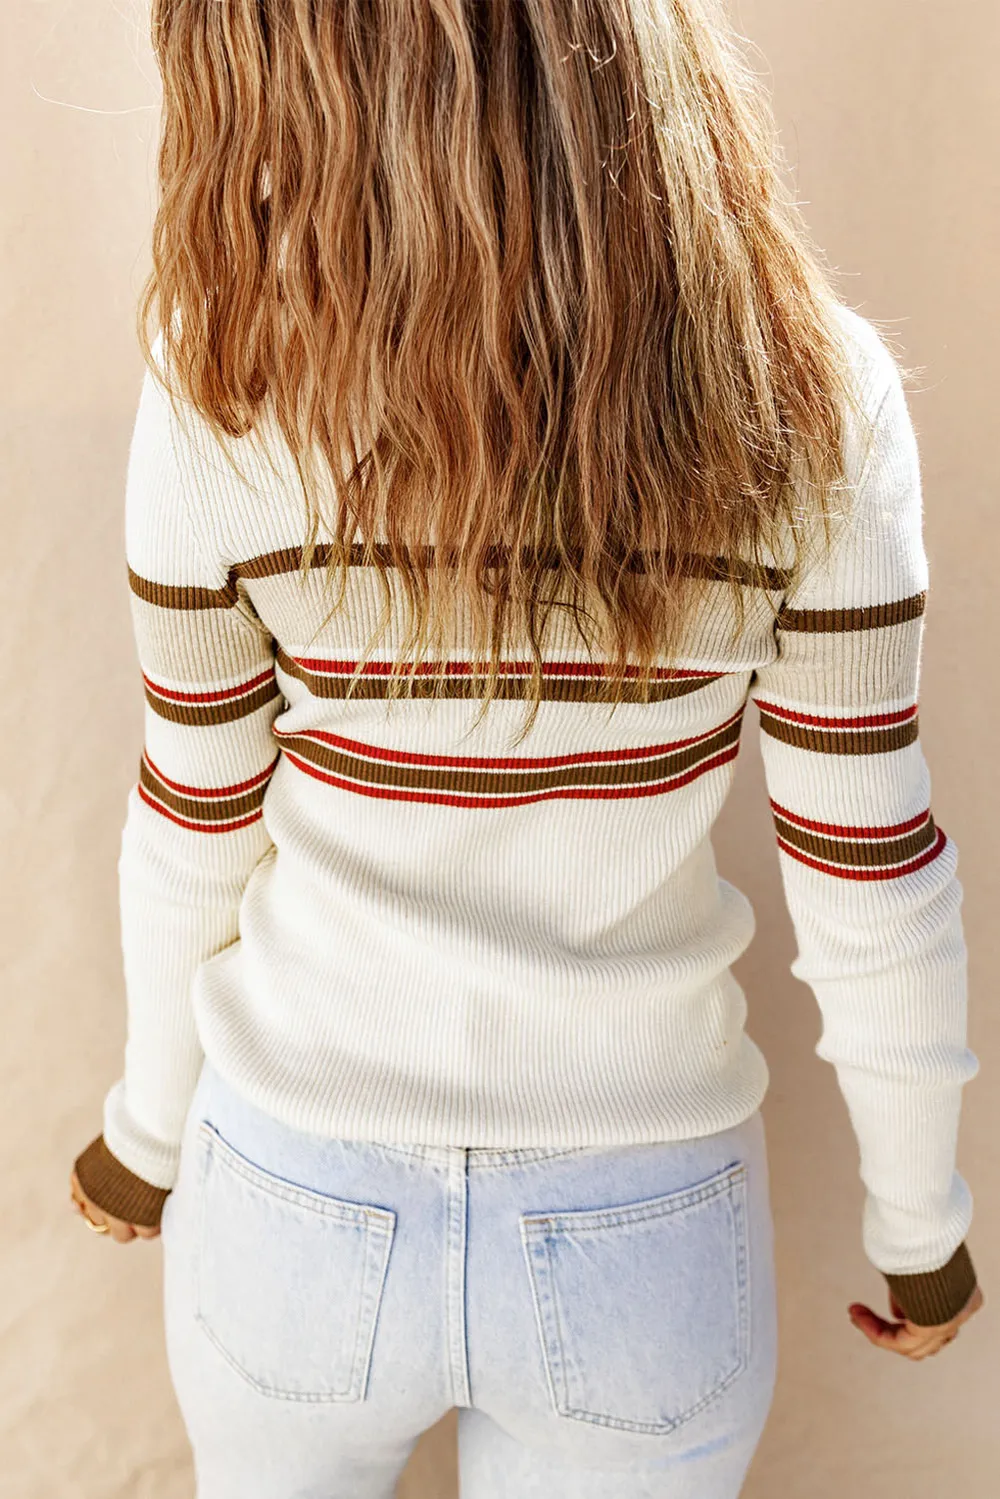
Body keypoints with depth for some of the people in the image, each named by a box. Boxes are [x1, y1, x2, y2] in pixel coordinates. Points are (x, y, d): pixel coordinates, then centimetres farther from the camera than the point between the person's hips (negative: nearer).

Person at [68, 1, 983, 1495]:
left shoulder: (227, 385, -16)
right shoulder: (810, 388, -15)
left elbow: (194, 830, -6)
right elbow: (866, 877, -10)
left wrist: (151, 1127, 13)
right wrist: (918, 1221, 7)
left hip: (296, 1189, 0)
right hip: (643, 1235, 1)